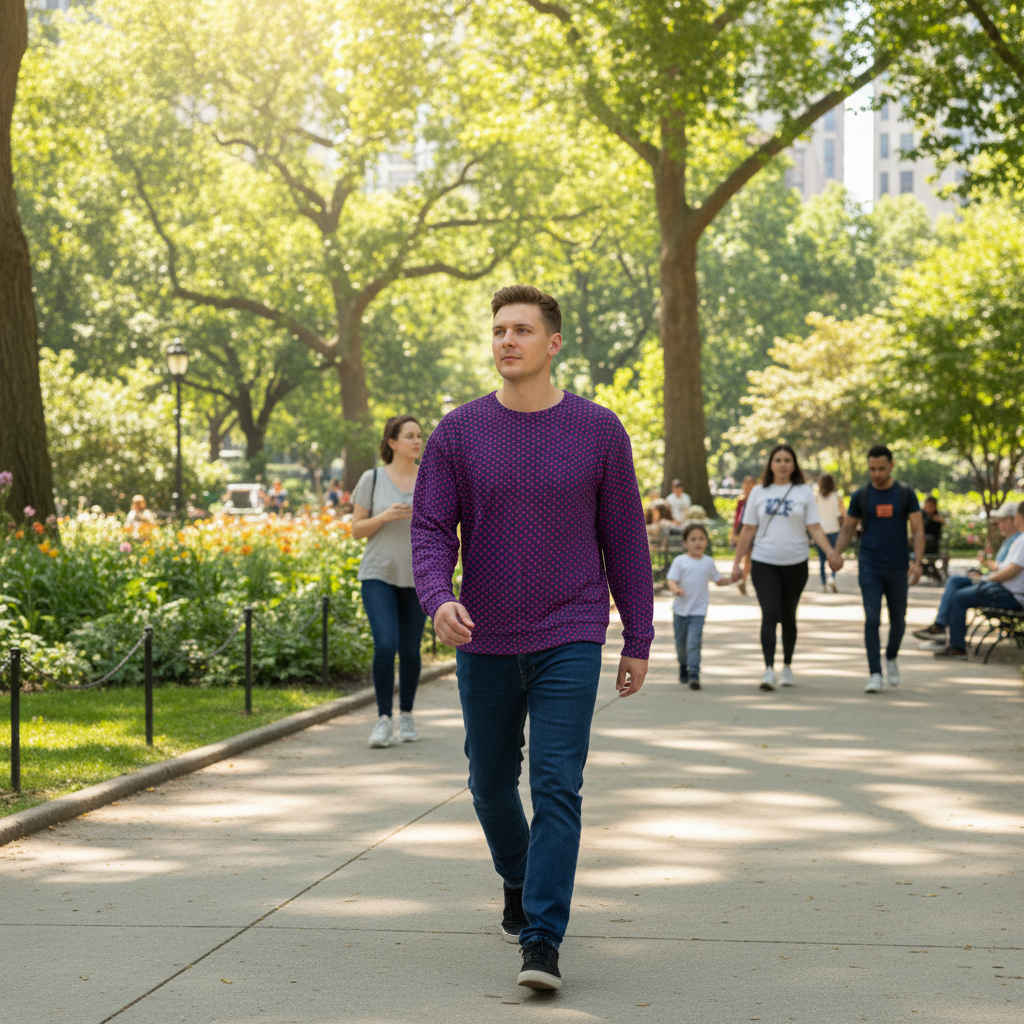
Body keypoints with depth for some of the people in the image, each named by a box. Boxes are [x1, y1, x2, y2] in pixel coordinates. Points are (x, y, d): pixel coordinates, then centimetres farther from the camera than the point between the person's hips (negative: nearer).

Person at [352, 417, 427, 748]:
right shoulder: (372, 479, -1)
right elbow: (357, 530, 0)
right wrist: (385, 516, -16)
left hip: (416, 577, 2)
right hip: (379, 574, -2)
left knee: (410, 650, 4)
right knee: (385, 645, -16)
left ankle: (407, 715, 23)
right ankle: (384, 719, -5)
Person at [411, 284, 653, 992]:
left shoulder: (599, 431, -2)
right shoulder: (458, 433, 0)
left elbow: (625, 541, 3)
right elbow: (432, 530, -2)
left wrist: (639, 641, 4)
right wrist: (439, 598, -23)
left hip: (569, 641, -2)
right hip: (484, 643, 2)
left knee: (557, 787, -12)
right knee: (492, 786, 15)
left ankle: (542, 941, -12)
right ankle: (520, 885, 42)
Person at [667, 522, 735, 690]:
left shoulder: (708, 562, 7)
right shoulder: (680, 561, -3)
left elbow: (719, 580, 19)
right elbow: (671, 580, -10)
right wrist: (675, 589, -32)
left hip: (698, 611, 0)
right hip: (680, 610, 0)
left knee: (694, 643, -16)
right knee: (681, 643, 14)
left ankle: (694, 675, -18)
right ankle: (683, 666, 40)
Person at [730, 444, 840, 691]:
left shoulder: (804, 493, 3)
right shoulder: (759, 492, 6)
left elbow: (814, 528, -2)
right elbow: (748, 530, 8)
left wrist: (830, 552, -17)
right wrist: (737, 563, 6)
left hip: (795, 564, 1)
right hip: (764, 564, 0)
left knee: (788, 616, 10)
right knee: (770, 614, -13)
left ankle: (787, 666, 24)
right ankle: (768, 671, -17)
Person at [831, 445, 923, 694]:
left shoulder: (905, 494, 0)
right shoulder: (860, 496, 2)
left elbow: (918, 530, -1)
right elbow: (847, 529, 10)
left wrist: (917, 562, -13)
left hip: (897, 568, 1)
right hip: (869, 568, 0)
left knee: (898, 620, 11)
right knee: (872, 619, -10)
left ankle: (891, 659, 38)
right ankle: (875, 674, -9)